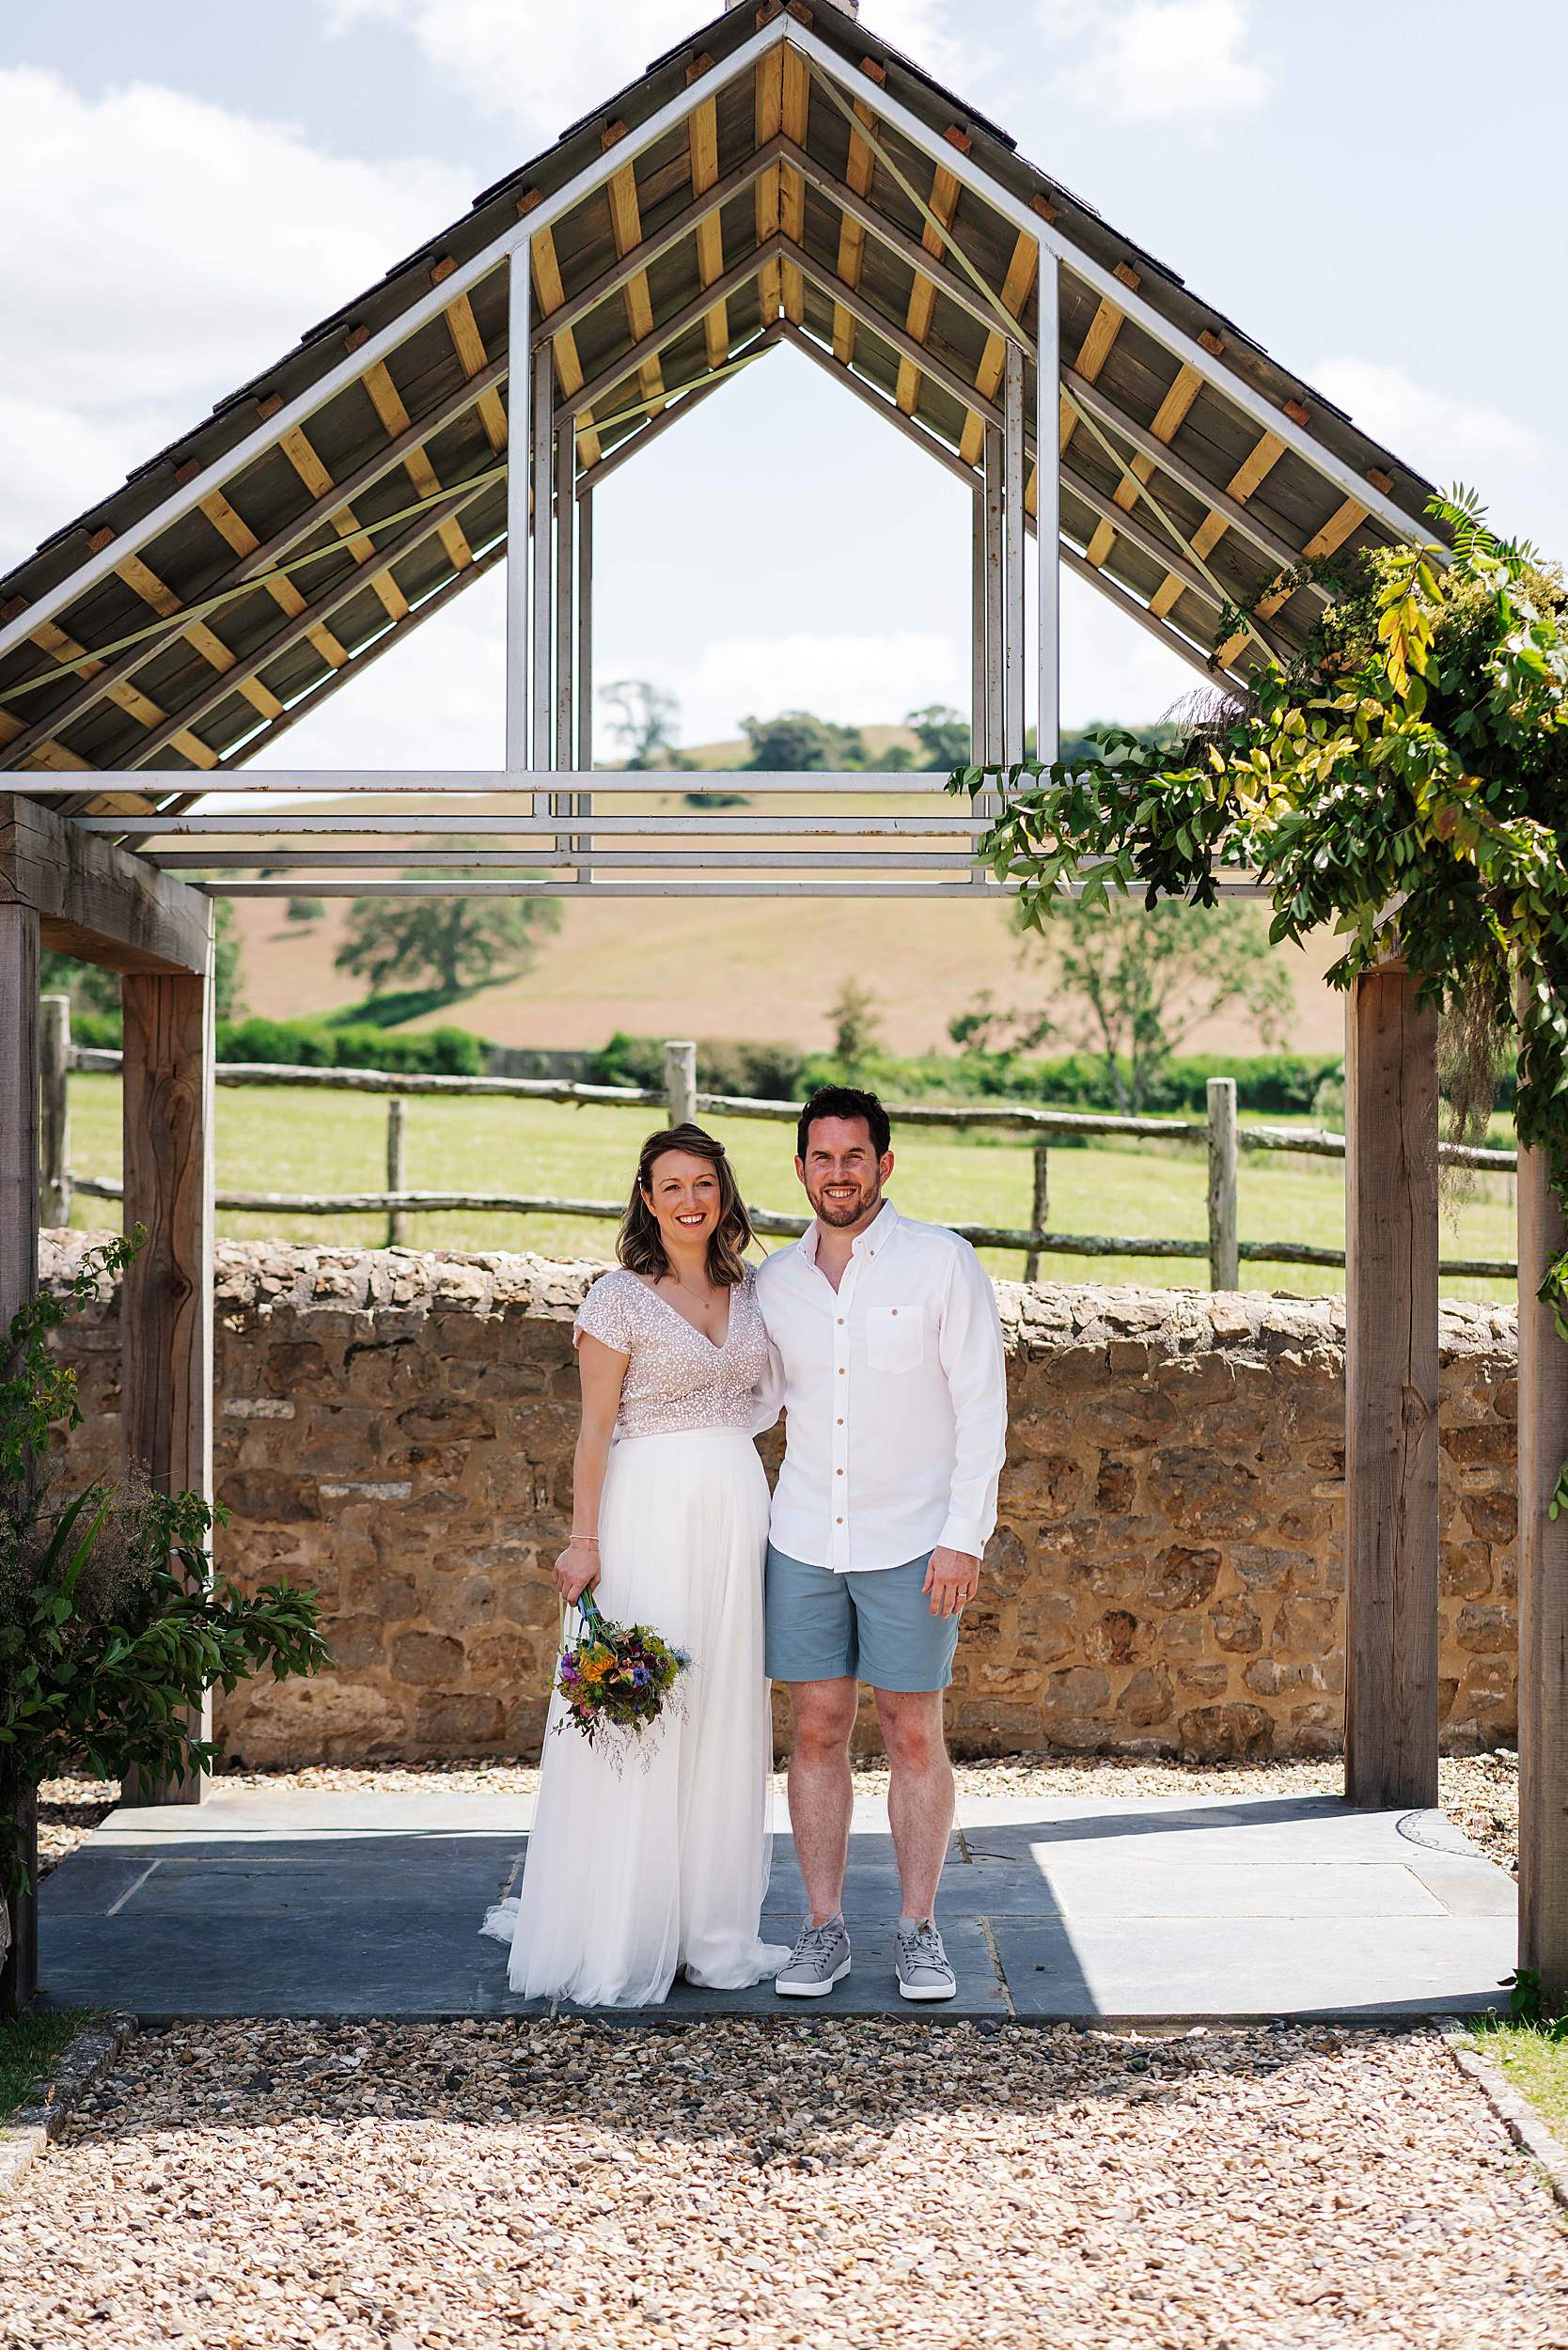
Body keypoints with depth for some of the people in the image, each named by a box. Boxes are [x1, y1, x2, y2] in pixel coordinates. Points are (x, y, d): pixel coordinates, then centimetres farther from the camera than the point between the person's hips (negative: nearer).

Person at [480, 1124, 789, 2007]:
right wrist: (583, 1540, -12)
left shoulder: (752, 1290, 11)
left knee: (725, 1712, 8)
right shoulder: (621, 1297, -4)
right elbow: (595, 1427, -7)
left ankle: (712, 1926, 16)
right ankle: (624, 1940, 2)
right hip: (650, 1511, -5)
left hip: (737, 1506, 5)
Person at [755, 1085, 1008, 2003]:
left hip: (913, 1544, -3)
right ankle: (824, 1930, 12)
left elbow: (982, 1406, -6)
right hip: (804, 1540, 3)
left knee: (916, 1735, 1)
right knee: (818, 1730, 4)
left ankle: (920, 1932, 12)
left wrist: (964, 1536, -11)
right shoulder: (776, 1281, 7)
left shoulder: (943, 1263, -5)